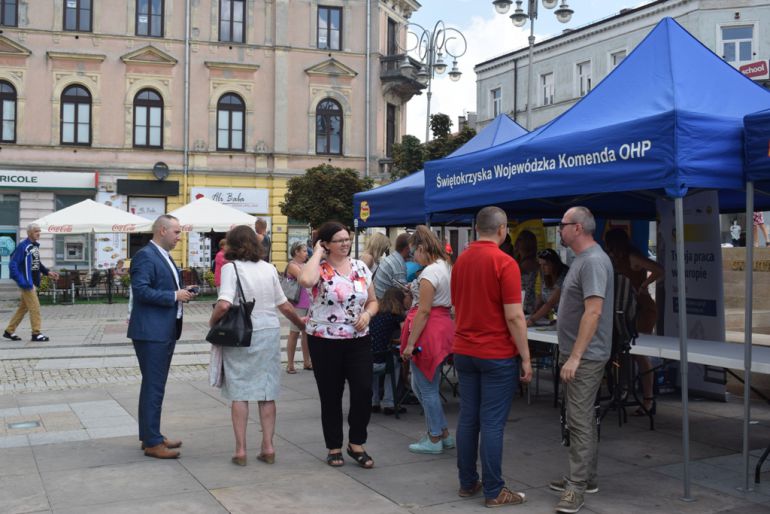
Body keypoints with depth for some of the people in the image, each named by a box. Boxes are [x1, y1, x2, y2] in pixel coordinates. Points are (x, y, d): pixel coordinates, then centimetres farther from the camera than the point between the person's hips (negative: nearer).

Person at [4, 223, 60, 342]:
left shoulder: (36, 246, 11)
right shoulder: (23, 246, -15)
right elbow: (13, 264, -18)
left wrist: (48, 272, 9)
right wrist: (21, 282, -23)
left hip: (33, 283, 9)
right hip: (27, 283, -9)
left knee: (23, 308, 16)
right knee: (35, 307, -6)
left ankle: (9, 331, 26)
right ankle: (36, 333, 2)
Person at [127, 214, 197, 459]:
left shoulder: (164, 256, 16)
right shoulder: (145, 256, -14)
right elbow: (140, 290, -23)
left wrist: (182, 294, 6)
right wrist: (174, 296, -20)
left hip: (166, 331, 10)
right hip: (151, 331, -10)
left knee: (154, 386, 16)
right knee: (153, 387, -5)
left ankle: (150, 435, 26)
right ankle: (152, 443, 1)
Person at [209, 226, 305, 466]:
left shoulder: (231, 268, -8)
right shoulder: (269, 268, 6)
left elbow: (224, 304, -20)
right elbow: (285, 306, 11)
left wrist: (212, 321, -1)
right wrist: (302, 324, 26)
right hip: (270, 333, 4)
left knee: (239, 393, 5)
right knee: (267, 392, 9)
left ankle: (240, 450, 6)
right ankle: (268, 447, 12)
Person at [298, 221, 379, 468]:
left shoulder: (360, 267, 7)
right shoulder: (319, 268, -6)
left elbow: (373, 301, 16)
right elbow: (306, 280, -32)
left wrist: (367, 314, -7)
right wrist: (317, 253, -17)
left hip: (358, 339, 3)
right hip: (325, 341, -3)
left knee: (364, 390, -6)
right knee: (331, 396, 7)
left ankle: (356, 444, 14)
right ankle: (334, 447, 23)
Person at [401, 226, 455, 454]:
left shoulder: (430, 272, -16)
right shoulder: (447, 267, 13)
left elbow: (424, 311, -19)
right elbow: (452, 303, 15)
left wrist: (410, 343, -16)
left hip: (430, 331, -10)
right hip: (444, 326, 10)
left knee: (427, 388, 3)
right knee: (419, 385, 18)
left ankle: (435, 439, 14)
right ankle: (444, 434, 23)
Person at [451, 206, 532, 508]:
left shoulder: (460, 260, 7)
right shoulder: (504, 263, -15)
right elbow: (514, 317, -17)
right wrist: (526, 358, -10)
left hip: (463, 352, 7)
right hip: (497, 355, -6)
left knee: (467, 419, 11)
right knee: (492, 423, -2)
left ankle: (467, 483, 19)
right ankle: (494, 492, 5)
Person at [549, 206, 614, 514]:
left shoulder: (593, 261, -18)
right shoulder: (582, 259, 14)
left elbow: (593, 311, -25)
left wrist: (575, 356, -25)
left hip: (585, 357, -11)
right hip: (576, 353, 11)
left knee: (579, 420, -7)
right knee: (582, 418, 16)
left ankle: (577, 486, -3)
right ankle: (586, 477, 26)